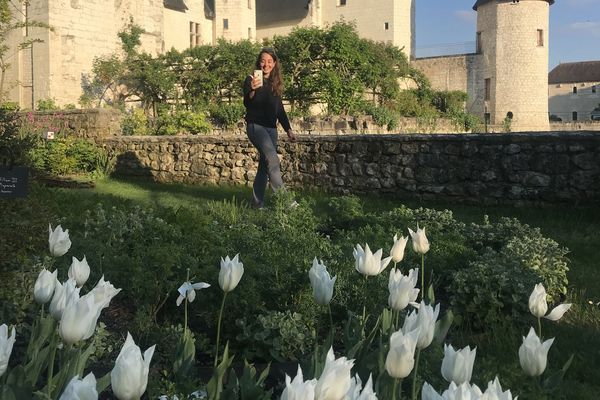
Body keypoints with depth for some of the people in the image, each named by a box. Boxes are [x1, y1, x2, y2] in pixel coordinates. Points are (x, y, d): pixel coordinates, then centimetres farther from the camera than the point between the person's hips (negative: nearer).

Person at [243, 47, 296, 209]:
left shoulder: (275, 84, 15)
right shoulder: (251, 80, -4)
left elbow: (279, 109, 20)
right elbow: (247, 103, -16)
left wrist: (288, 129, 16)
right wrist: (252, 90, -36)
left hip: (271, 128, 7)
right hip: (255, 126, -7)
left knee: (265, 165, 6)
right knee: (273, 160, -22)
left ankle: (258, 203, 12)